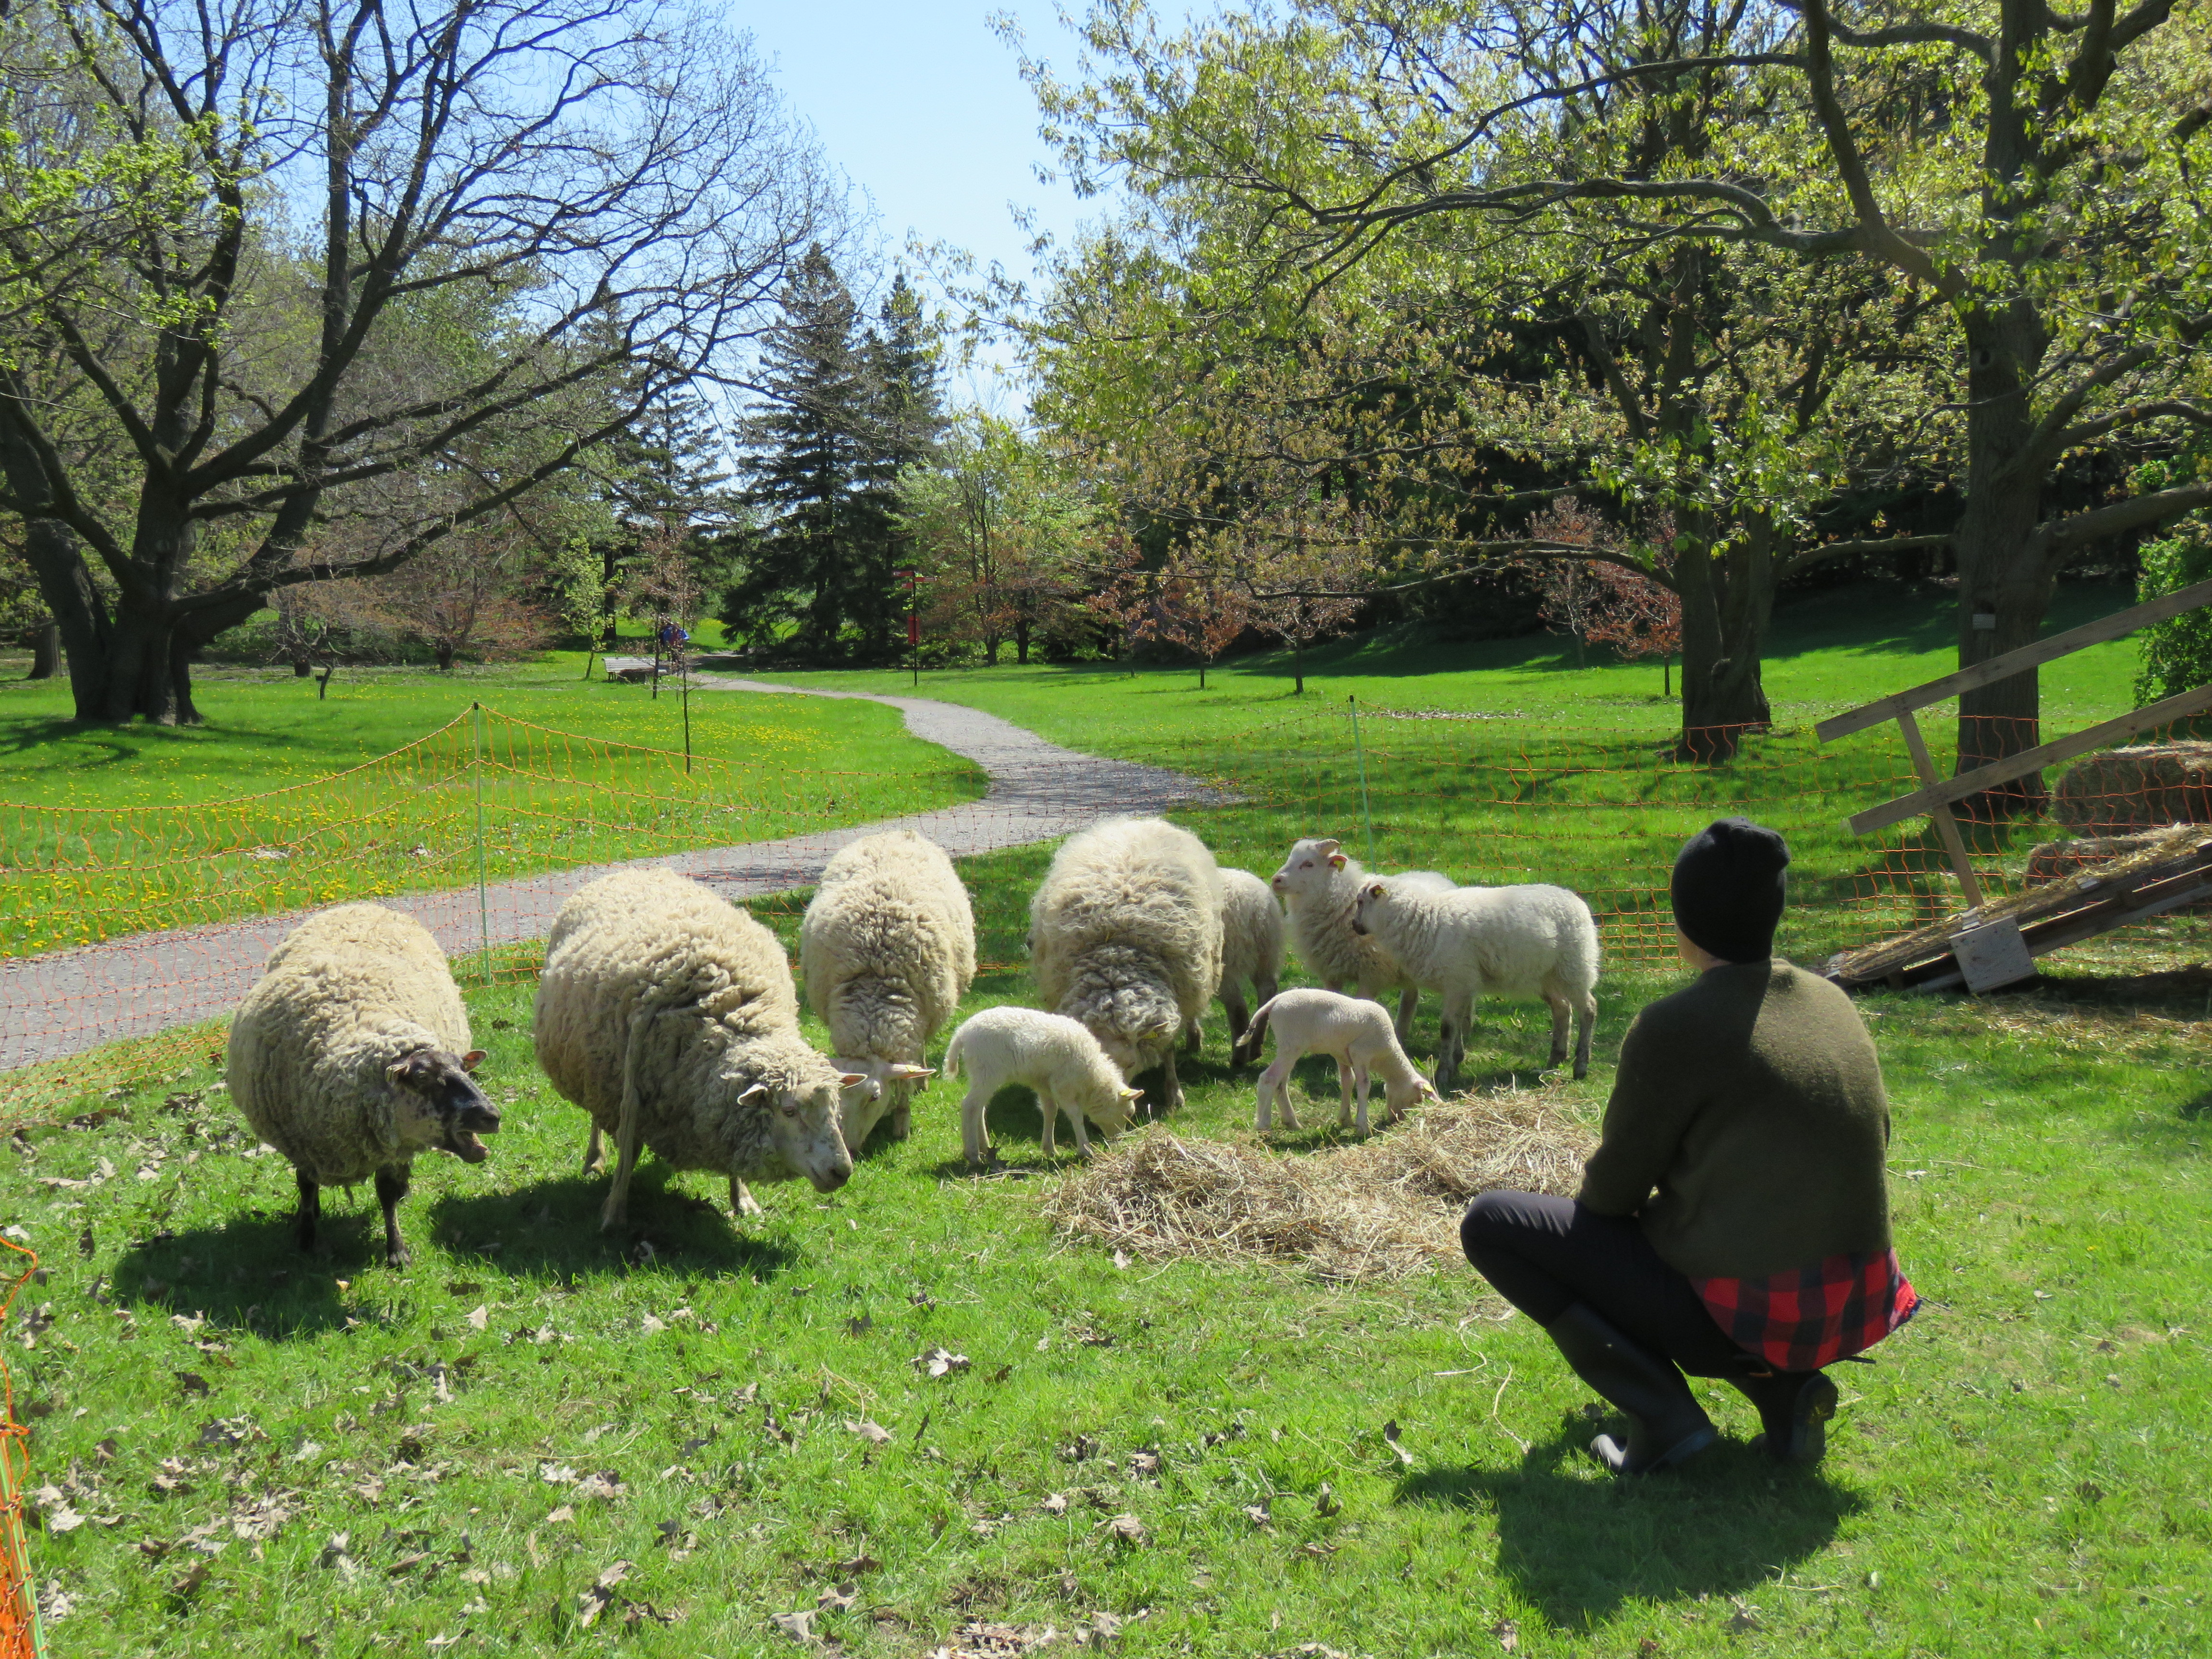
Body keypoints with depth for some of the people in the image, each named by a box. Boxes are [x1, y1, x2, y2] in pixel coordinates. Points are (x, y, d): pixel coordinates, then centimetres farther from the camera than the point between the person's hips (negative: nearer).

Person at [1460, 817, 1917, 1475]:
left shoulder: (1674, 1028, -15)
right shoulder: (1834, 1002, 5)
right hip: (1856, 1309, 7)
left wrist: (1593, 1184, 17)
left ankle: (1663, 1413, -5)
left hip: (1743, 1314, -7)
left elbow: (1612, 1191, -7)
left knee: (1490, 1223, 3)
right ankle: (1785, 1388, 12)